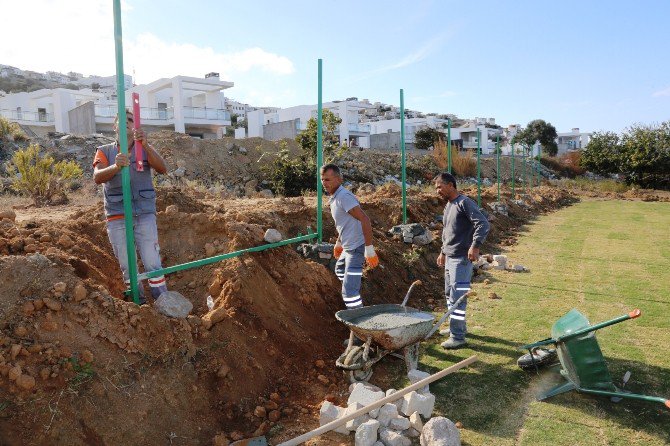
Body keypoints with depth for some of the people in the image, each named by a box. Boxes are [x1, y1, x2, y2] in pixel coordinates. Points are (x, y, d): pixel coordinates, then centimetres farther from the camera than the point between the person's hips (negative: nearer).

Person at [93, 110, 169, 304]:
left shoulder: (145, 150, 7)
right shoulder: (104, 151, 6)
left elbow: (162, 169, -13)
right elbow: (97, 177, -13)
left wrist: (145, 145, -28)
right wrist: (115, 166, -34)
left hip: (145, 215, -1)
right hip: (117, 217, 1)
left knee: (153, 264, -6)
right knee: (127, 268, 8)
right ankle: (139, 306, 21)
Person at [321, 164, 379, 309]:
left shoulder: (343, 196, -21)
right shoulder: (334, 197, 10)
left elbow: (364, 220, -29)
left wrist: (369, 249, -30)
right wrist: (338, 243, 31)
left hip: (356, 248, -11)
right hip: (348, 247, 11)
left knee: (349, 292, -13)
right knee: (340, 270, 35)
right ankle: (357, 302, 51)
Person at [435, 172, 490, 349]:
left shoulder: (464, 203, -13)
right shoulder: (448, 206, 16)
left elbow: (483, 224, -21)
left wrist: (475, 246, -28)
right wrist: (443, 252, 26)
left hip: (461, 259, -10)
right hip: (449, 258, 10)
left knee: (457, 297, -8)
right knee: (449, 294, 17)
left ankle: (458, 337, -1)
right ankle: (458, 327, 32)